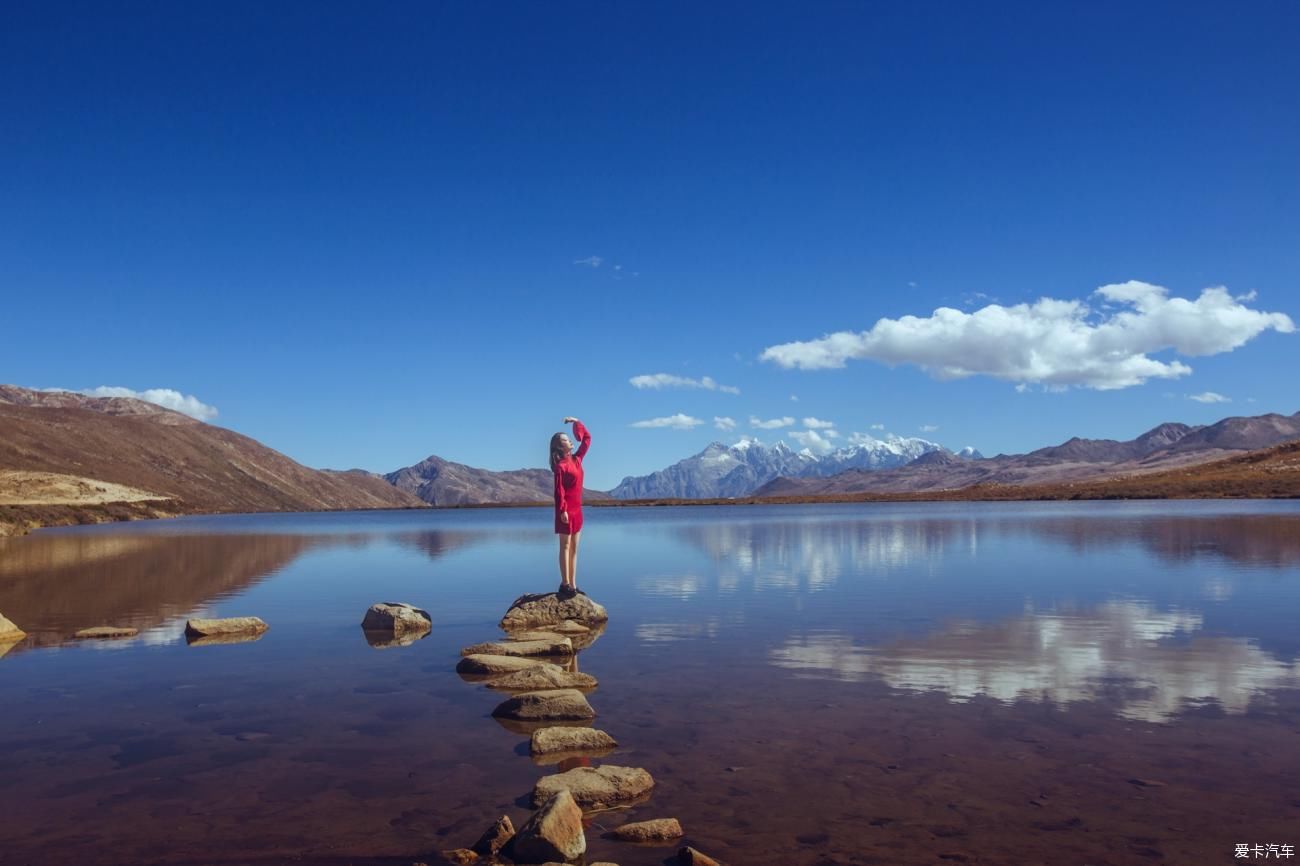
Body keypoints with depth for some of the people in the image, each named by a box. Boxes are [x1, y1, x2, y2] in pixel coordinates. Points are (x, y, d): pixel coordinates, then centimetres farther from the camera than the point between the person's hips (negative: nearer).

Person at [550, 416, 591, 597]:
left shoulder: (576, 459, 10)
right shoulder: (561, 465, -11)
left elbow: (587, 439, 20)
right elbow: (559, 490, -16)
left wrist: (577, 422, 15)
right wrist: (562, 510, -21)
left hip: (577, 509, 8)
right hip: (566, 510, -8)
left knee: (574, 548, 8)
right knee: (565, 547, -4)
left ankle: (573, 584, 12)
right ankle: (565, 584, -1)